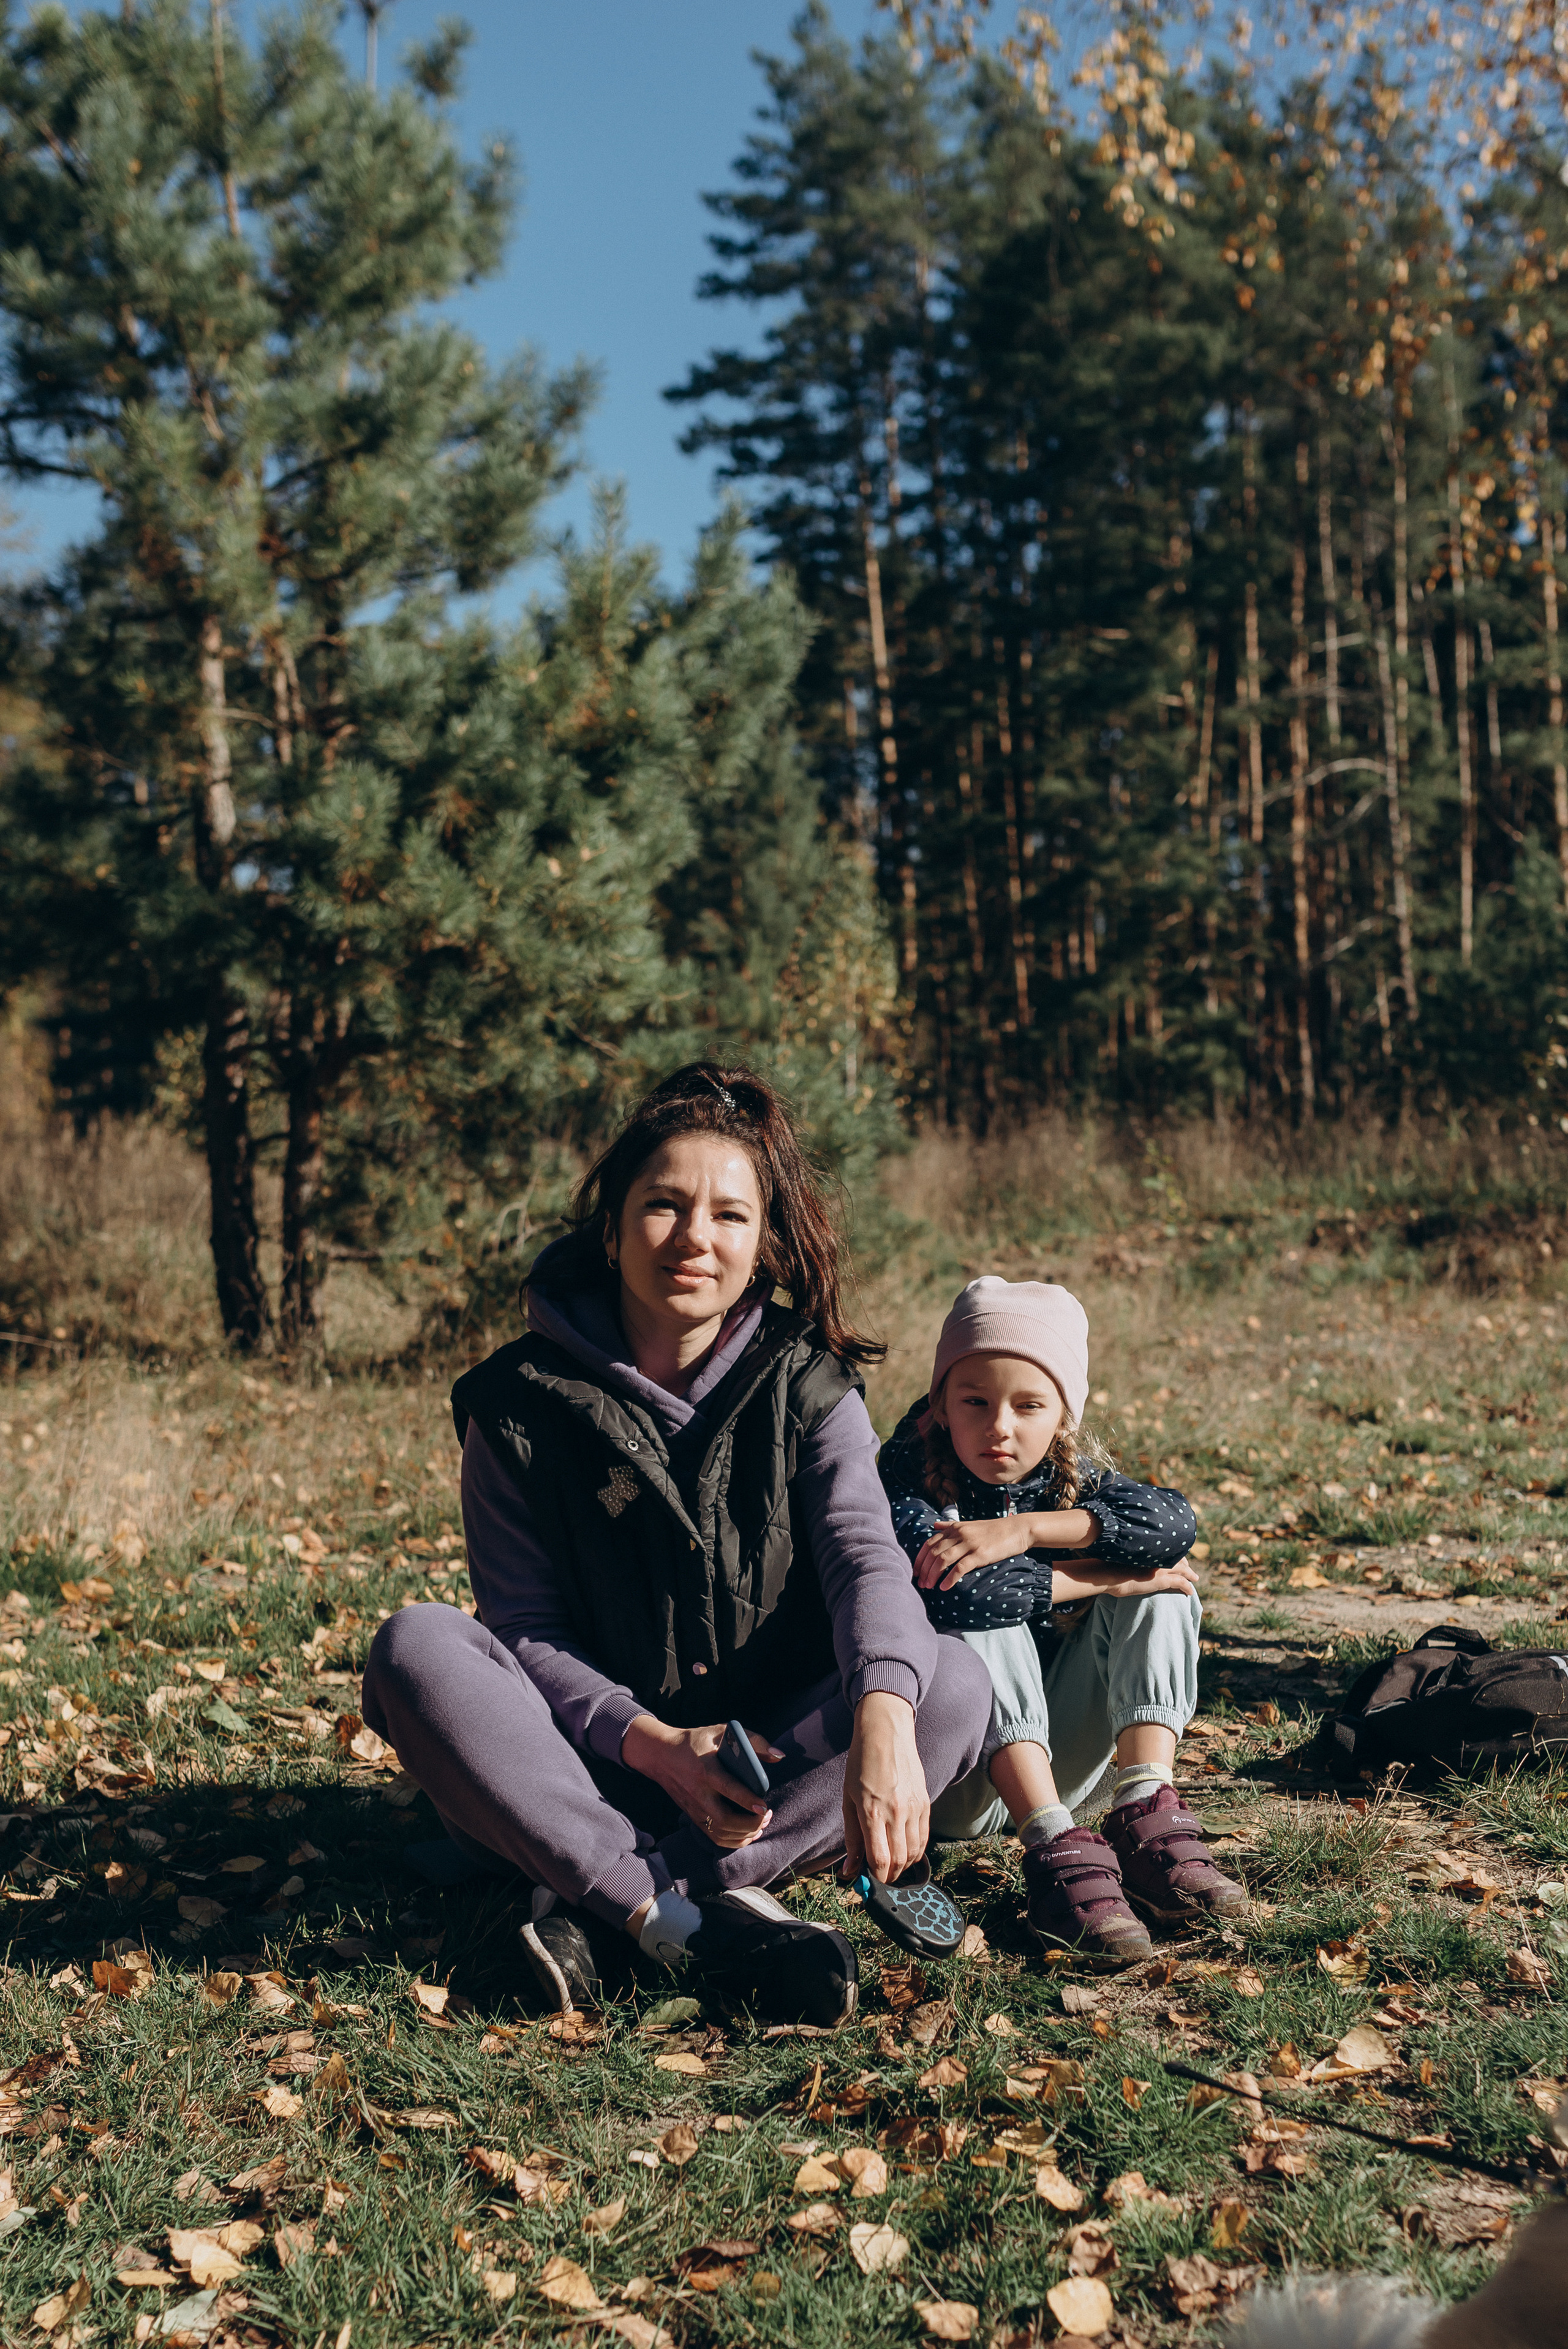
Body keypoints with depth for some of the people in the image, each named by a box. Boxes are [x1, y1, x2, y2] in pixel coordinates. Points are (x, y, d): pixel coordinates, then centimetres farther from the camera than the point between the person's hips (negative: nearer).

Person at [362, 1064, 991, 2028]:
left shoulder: (808, 1387, -1)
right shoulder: (521, 1403, -4)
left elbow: (865, 1556, -17)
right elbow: (523, 1626, -6)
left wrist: (882, 1719, -38)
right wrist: (653, 1744, -24)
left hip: (775, 1762, 1)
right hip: (592, 1770, -1)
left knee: (955, 1680, -25)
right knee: (417, 1647, -26)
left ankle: (600, 1902, -30)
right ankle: (700, 1920, -34)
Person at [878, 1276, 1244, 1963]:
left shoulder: (1069, 1482, 0)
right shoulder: (907, 1486, -14)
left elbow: (1174, 1521, -21)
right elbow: (951, 1593, -36)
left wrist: (1027, 1528, -30)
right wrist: (1097, 1578, -25)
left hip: (1059, 1766, 5)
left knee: (1161, 1589, -11)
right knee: (985, 1620, -30)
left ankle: (1144, 1813, -24)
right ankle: (1058, 1851, -37)